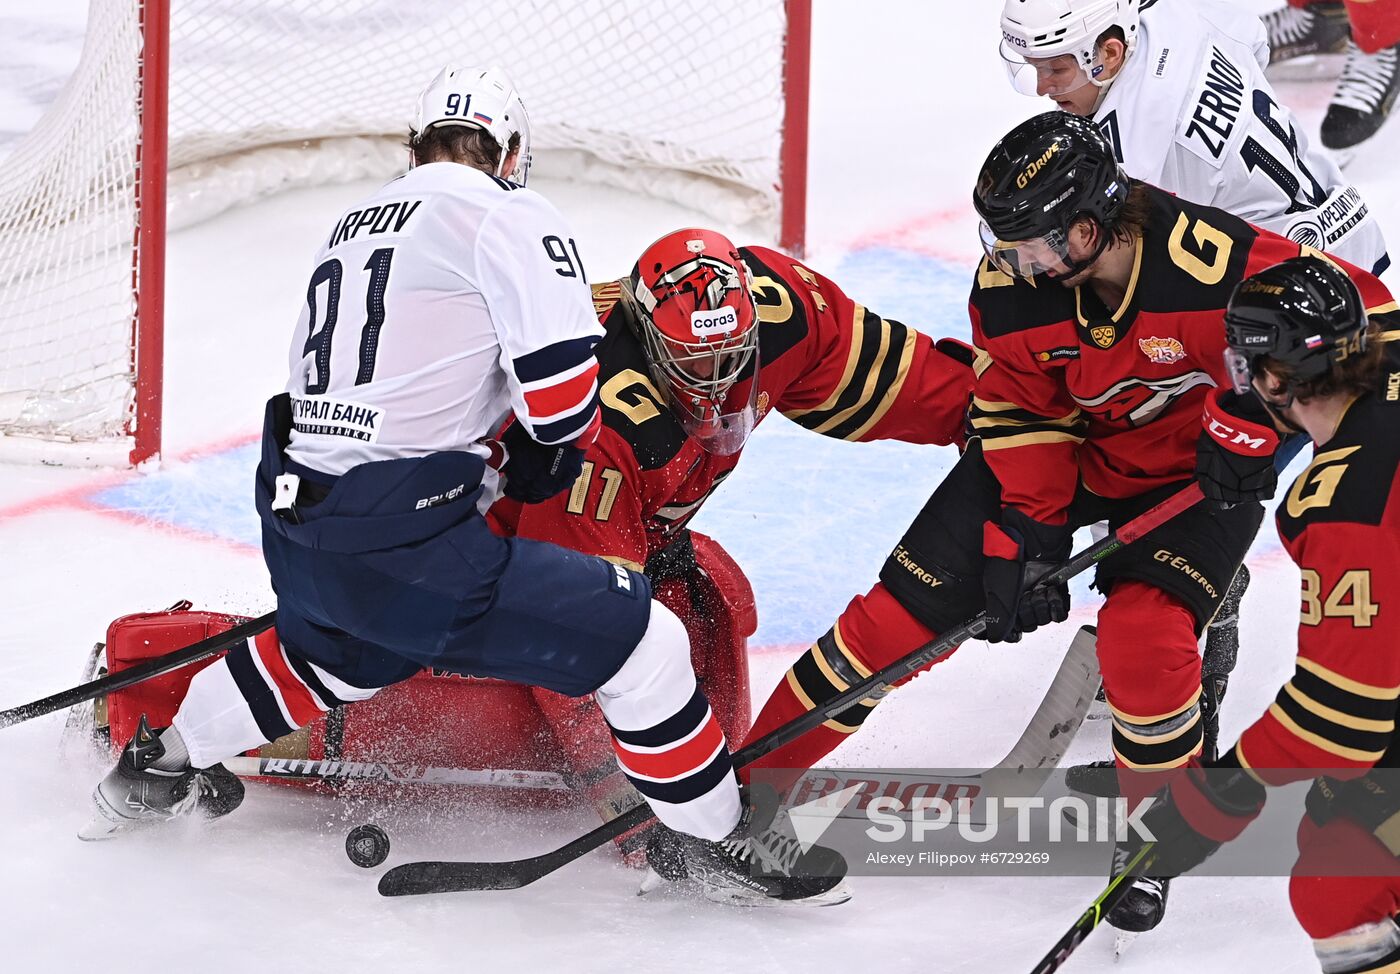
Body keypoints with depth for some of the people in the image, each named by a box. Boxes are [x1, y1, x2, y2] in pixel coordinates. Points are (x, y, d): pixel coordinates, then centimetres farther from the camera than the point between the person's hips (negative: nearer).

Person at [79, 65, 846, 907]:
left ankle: (157, 769, 55)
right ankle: (720, 841, 7)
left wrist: (488, 459, 27)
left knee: (336, 655, 41)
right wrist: (546, 458, 8)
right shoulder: (508, 215, -5)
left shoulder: (358, 223, 20)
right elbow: (561, 376, -13)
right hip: (404, 544, -8)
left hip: (294, 523, 8)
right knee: (642, 641, -1)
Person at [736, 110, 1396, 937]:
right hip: (1063, 447, 3)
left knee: (1144, 639, -25)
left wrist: (1250, 434, -22)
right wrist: (1027, 534, -18)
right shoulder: (1011, 284, -22)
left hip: (1193, 466, -3)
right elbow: (1019, 412, -10)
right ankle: (744, 782, 7)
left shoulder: (1224, 265, -35)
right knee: (908, 605, -4)